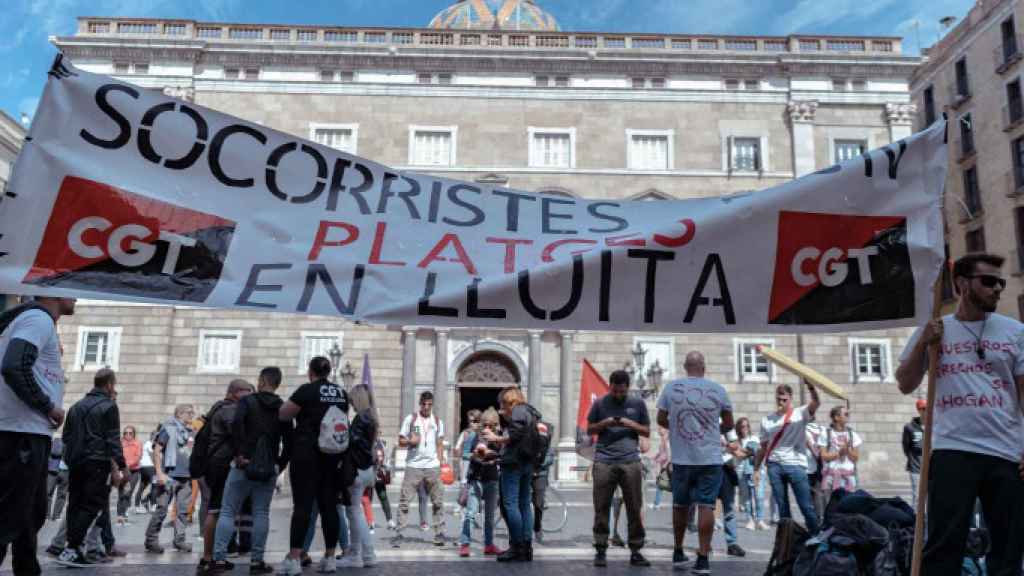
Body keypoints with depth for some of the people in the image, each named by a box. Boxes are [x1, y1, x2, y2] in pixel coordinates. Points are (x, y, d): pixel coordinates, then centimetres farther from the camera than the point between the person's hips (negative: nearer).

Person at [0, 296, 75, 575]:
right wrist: (49, 407, -15)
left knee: (31, 514, 18)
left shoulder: (36, 320, 18)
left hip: (29, 433, 10)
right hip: (23, 434, -10)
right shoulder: (39, 319, -12)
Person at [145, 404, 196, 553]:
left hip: (186, 476, 6)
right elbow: (157, 451, -8)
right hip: (170, 476, -6)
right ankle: (151, 540, 6)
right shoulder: (168, 428, -3)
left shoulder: (189, 432, 16)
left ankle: (179, 539, 14)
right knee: (162, 509, -4)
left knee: (183, 510, 7)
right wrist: (159, 473, -15)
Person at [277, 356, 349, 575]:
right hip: (333, 455, 5)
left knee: (303, 504, -5)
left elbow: (282, 415, -4)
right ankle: (330, 557, 9)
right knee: (329, 504, 6)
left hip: (307, 453, -5)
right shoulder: (341, 393, 9)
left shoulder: (307, 390, -8)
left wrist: (288, 406, 16)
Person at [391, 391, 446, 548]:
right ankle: (398, 533, 0)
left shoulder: (438, 421, 10)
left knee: (438, 500, 3)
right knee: (404, 500, -4)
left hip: (433, 466, 2)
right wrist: (410, 441, -17)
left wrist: (441, 463, 5)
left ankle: (439, 533, 10)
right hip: (413, 465, -2)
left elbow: (440, 444, 13)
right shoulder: (410, 419, 2)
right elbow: (401, 441, 3)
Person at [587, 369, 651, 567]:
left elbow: (647, 432, 14)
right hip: (604, 461, 0)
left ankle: (635, 551, 8)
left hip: (631, 461, 1)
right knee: (602, 508, 0)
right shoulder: (600, 403, 9)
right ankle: (601, 550, 7)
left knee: (635, 508, 1)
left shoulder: (638, 404, 10)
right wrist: (604, 423, -5)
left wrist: (631, 424, -5)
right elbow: (589, 429, 14)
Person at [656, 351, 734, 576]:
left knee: (680, 506, 14)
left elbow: (661, 419, 5)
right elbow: (728, 424, 8)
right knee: (706, 506, 0)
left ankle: (678, 553, 25)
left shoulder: (671, 388, -2)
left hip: (681, 458, 1)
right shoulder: (717, 389, -1)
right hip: (710, 458, -1)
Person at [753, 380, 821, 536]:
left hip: (796, 465, -3)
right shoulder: (767, 420, 12)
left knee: (807, 506, -1)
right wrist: (756, 469, 11)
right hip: (774, 466, 3)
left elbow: (816, 403, -16)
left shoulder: (800, 414, 4)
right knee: (782, 506, 6)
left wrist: (810, 386, -34)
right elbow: (763, 447, 15)